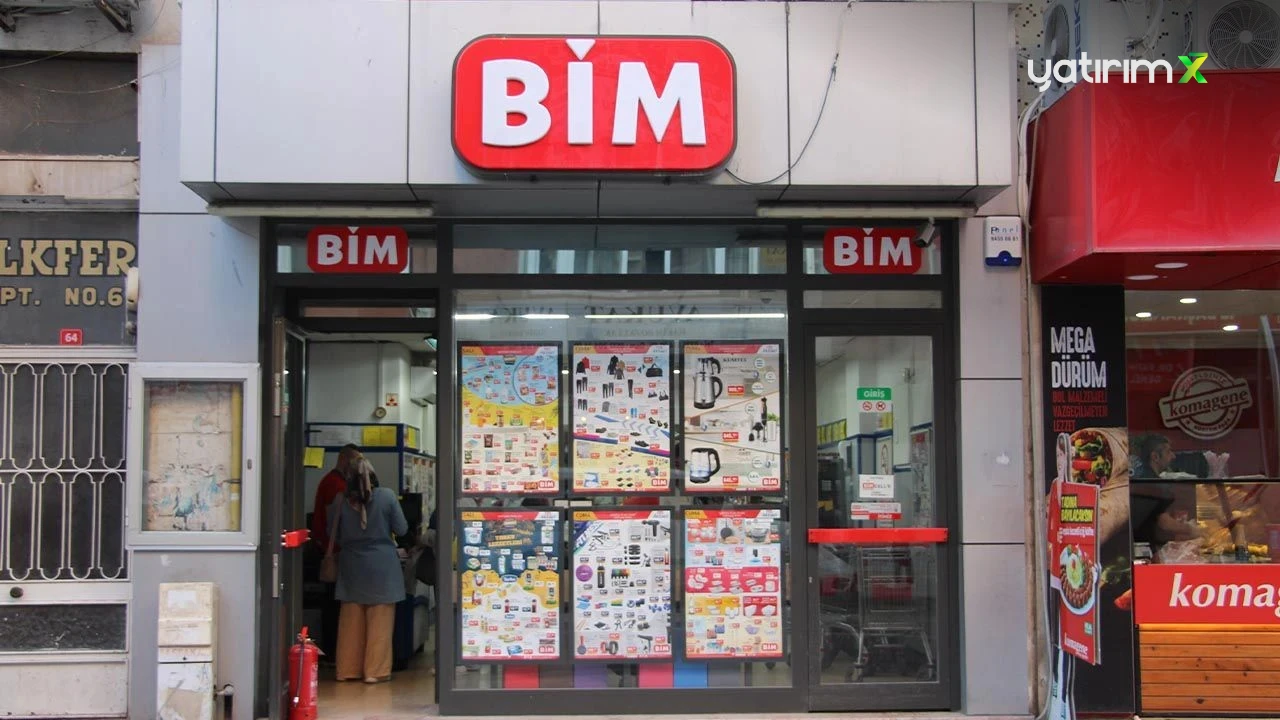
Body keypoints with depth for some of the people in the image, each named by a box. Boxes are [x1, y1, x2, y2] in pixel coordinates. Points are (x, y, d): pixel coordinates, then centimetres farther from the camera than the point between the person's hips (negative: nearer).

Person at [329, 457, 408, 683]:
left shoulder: (340, 502, -3)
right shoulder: (387, 496, -9)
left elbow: (334, 536, 7)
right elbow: (401, 529, -4)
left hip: (352, 568, 2)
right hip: (382, 566, -2)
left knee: (351, 621, 11)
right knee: (380, 622, 4)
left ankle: (348, 669, 17)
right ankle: (376, 671, 4)